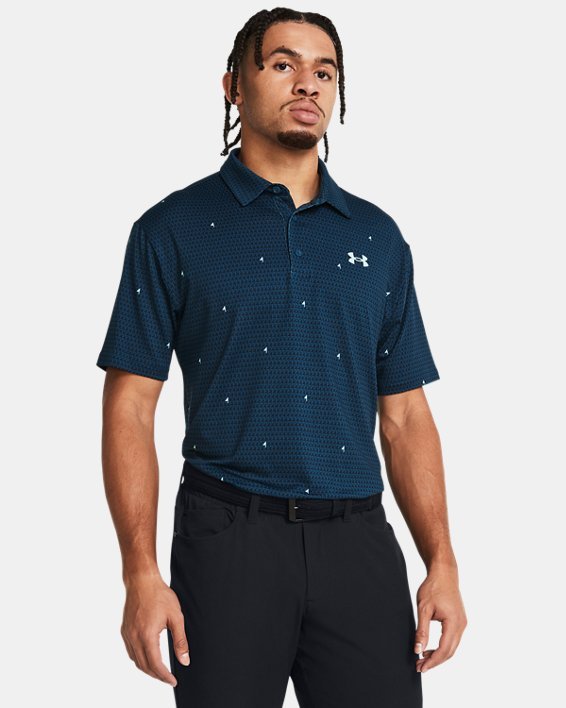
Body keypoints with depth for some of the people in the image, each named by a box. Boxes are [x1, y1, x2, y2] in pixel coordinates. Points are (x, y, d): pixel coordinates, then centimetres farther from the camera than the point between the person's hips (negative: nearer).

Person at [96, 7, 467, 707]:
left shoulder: (379, 237, 11)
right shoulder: (174, 230, 2)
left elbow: (405, 417, 11)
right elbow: (130, 409, -2)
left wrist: (442, 565, 1)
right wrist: (141, 575, -12)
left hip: (358, 541, 3)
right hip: (226, 538, -2)